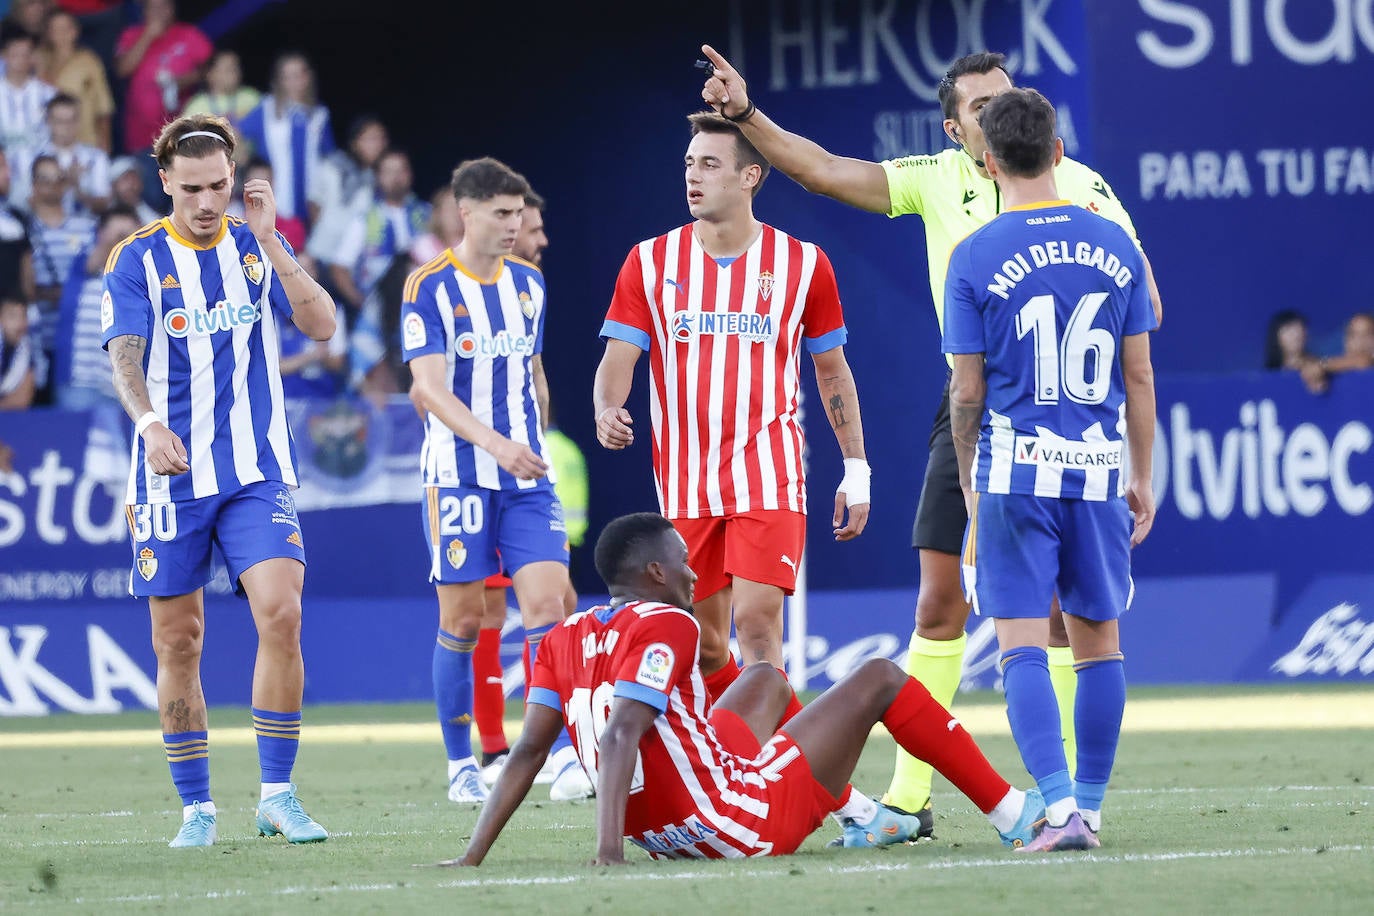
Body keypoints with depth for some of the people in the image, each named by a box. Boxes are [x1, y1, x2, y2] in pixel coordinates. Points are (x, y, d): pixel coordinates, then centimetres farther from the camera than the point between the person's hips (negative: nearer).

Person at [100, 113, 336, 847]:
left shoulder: (257, 246, 5)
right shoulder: (136, 260, -1)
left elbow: (320, 325, -6)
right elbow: (125, 355, -14)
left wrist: (270, 241, -15)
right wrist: (150, 423, -33)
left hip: (256, 474, 1)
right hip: (171, 477, -1)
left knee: (280, 615, -16)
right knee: (178, 643, 1)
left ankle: (277, 796, -8)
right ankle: (196, 808, 13)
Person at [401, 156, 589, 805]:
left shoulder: (528, 283, 10)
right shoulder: (429, 288, -7)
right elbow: (430, 389, -16)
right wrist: (496, 444, -28)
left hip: (528, 476, 4)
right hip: (458, 476, -4)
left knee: (546, 606, -8)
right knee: (462, 621, 1)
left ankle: (567, 759, -11)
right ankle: (461, 766, 11)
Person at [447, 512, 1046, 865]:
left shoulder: (563, 642, 6)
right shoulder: (665, 625, -15)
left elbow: (529, 749, -2)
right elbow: (620, 737, -27)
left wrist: (473, 858, -3)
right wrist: (609, 849, -36)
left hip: (665, 839, 8)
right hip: (746, 825, -8)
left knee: (767, 680, 32)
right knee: (879, 679, 8)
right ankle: (1013, 816, 16)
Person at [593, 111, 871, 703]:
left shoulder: (802, 263, 2)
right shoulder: (651, 262, 4)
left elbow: (833, 371, 11)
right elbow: (618, 358, 0)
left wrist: (856, 470, 8)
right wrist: (607, 410, -23)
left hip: (769, 478, -2)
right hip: (685, 486, 2)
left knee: (757, 617, -18)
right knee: (704, 643, 7)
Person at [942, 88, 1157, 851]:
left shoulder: (975, 258, -6)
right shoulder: (1112, 245, 3)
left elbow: (966, 393, -3)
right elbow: (1139, 375, 6)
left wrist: (969, 483, 11)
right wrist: (1142, 477, 15)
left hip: (1014, 469, -3)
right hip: (1098, 469, 3)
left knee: (1023, 642, -3)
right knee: (1097, 638, 12)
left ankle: (1060, 804, -16)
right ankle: (1089, 807, 16)